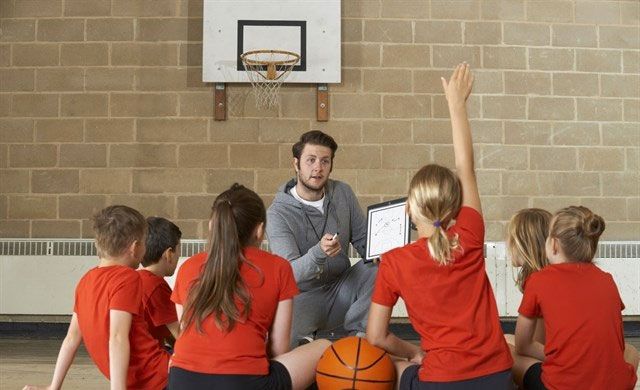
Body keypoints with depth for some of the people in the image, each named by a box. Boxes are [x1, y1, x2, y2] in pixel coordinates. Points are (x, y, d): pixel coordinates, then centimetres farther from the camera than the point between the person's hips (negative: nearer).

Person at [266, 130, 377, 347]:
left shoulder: (343, 194, 2)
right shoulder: (278, 213, -14)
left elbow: (363, 240, 11)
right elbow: (290, 273, -23)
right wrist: (319, 252, -43)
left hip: (341, 288, 5)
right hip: (304, 296, -4)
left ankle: (358, 330, -7)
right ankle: (305, 339, -1)